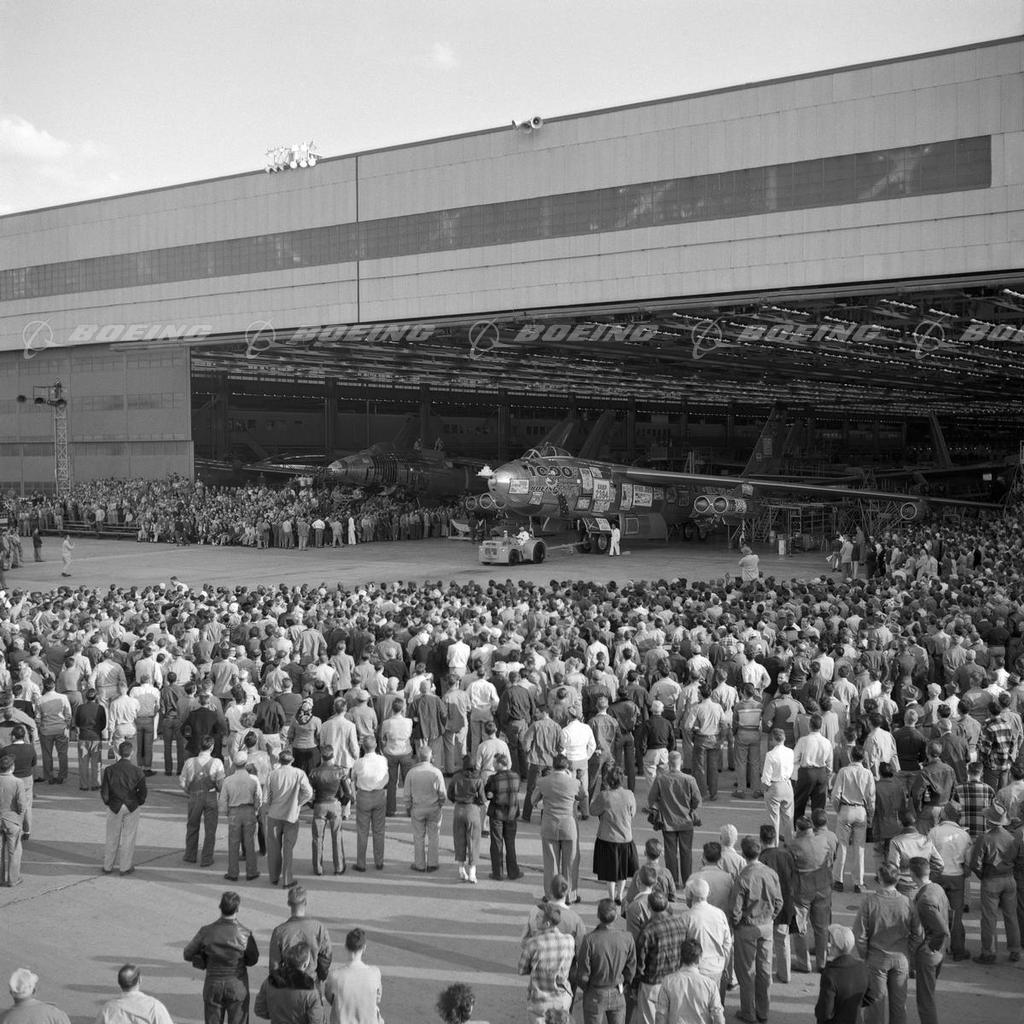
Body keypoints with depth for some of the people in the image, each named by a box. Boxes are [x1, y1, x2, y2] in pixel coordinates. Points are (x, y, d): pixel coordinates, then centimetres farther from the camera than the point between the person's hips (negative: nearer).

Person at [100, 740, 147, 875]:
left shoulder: (109, 770, -9)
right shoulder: (137, 771, -12)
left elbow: (104, 792, -5)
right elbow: (142, 791, -6)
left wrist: (108, 803, 12)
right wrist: (139, 804, 11)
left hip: (114, 807, 1)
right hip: (132, 808, -1)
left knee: (112, 837, 13)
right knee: (128, 837, 9)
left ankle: (108, 866, 21)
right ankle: (126, 867, 15)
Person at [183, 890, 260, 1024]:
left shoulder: (207, 931, -13)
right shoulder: (244, 934, -17)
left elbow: (188, 954, -2)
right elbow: (253, 959, -1)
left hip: (213, 984, 2)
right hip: (238, 986, -2)